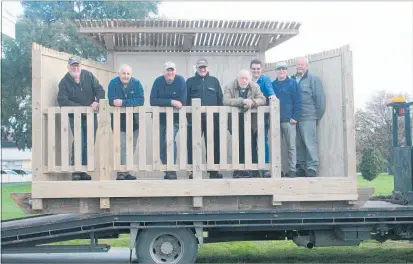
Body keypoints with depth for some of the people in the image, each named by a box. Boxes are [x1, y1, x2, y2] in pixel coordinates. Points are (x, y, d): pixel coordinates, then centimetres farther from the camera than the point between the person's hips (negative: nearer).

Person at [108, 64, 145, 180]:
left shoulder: (136, 84, -3)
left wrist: (123, 102, -25)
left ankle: (126, 172, 20)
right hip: (118, 120, -3)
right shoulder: (113, 83, -7)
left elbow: (140, 100, -16)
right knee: (121, 147, -11)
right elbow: (112, 101, -19)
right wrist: (131, 103, -24)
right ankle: (121, 173, -5)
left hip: (134, 120, 3)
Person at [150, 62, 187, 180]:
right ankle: (167, 171, 22)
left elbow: (182, 102, -19)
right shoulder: (158, 81, -6)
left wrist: (163, 102, -16)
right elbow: (153, 101, -17)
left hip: (174, 118, -3)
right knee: (162, 146, 8)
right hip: (160, 118, 3)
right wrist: (170, 102, -27)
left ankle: (172, 171, -15)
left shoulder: (181, 81, -11)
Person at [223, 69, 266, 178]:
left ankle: (254, 171, 9)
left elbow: (263, 100, -5)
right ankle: (238, 170, 8)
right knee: (239, 147, 1)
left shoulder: (255, 87, 2)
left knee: (252, 147, 2)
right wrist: (242, 101, -29)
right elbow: (225, 101, -21)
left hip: (251, 123, 2)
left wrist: (252, 102, -26)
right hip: (236, 123, -2)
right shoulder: (229, 87, -6)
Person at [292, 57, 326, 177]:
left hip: (308, 117, -5)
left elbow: (320, 98, -1)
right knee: (298, 144, 7)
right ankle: (300, 168, 13)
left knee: (310, 143, -7)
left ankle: (312, 168, -5)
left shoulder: (313, 79, 3)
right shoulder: (292, 80, 16)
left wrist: (318, 116, -3)